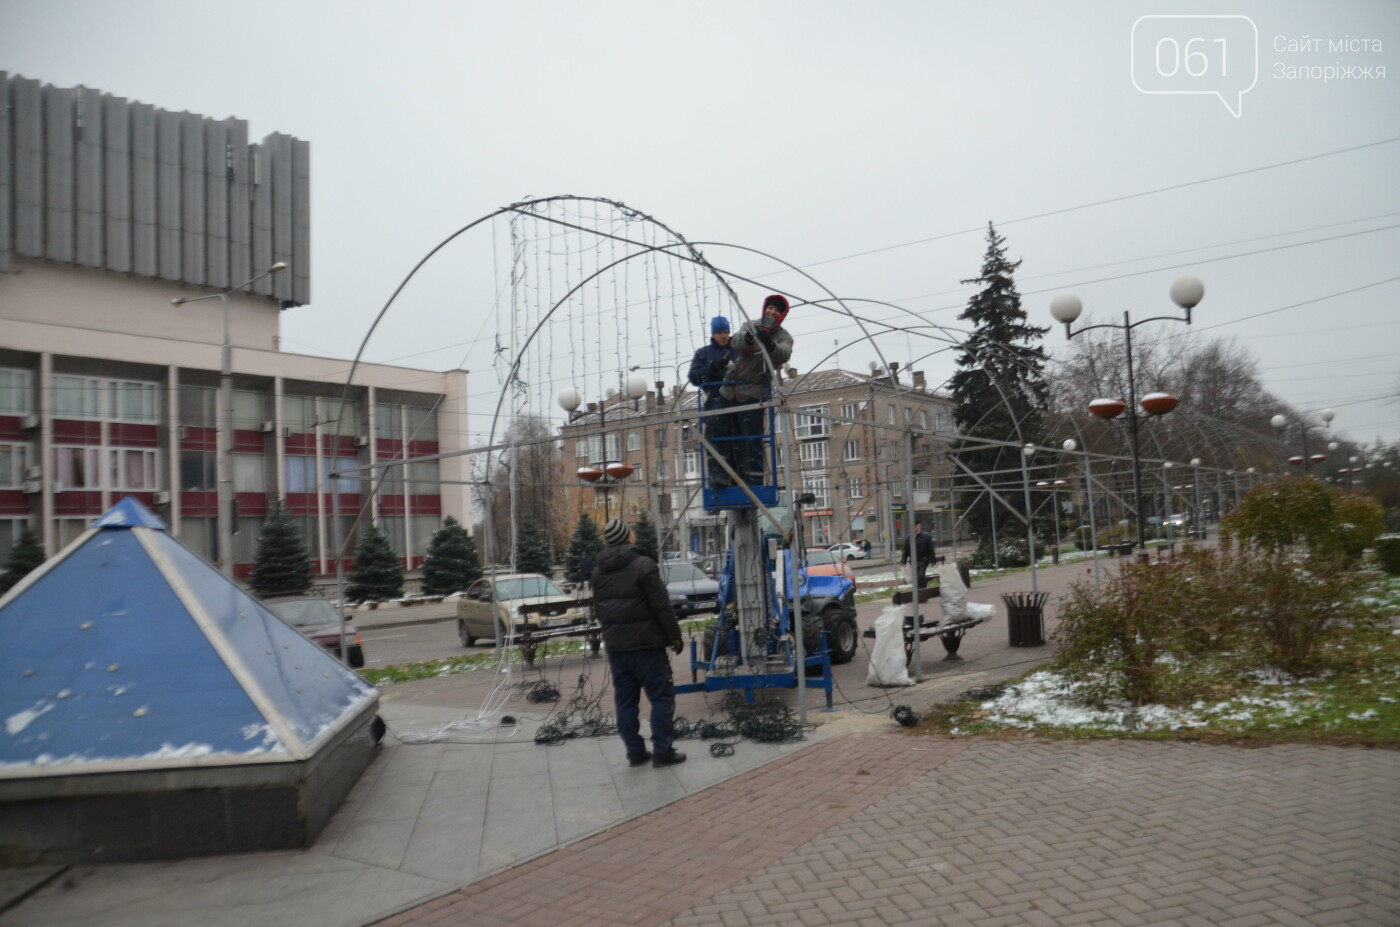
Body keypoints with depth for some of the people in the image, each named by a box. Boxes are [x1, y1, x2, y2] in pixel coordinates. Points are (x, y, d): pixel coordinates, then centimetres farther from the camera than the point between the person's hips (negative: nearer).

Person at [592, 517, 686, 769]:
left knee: (625, 700, 10)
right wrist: (674, 636, -5)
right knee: (662, 696, 2)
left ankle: (635, 752, 14)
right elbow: (662, 607, -14)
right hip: (646, 643, -6)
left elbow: (598, 609, 15)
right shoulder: (643, 565, -12)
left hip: (615, 644, 6)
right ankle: (662, 751, 1)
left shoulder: (599, 572, 9)